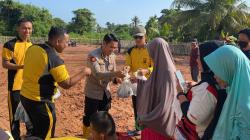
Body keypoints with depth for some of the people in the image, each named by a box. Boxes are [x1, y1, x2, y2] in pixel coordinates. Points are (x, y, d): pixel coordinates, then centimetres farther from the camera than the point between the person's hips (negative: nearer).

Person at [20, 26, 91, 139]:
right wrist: (84, 72, -5)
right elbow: (67, 84, -16)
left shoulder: (32, 48, 1)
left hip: (25, 96, 8)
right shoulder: (54, 59, -22)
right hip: (40, 102, -8)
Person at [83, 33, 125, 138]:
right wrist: (114, 74, -43)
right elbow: (97, 74, -31)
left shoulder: (112, 56, 1)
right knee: (89, 118, 6)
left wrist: (116, 78, -14)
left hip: (106, 92, 6)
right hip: (93, 92, -6)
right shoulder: (93, 55, -20)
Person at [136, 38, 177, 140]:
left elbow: (165, 105, -25)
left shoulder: (167, 73, -23)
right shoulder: (159, 69, 3)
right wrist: (140, 81, 18)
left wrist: (145, 119, -19)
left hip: (159, 123, -8)